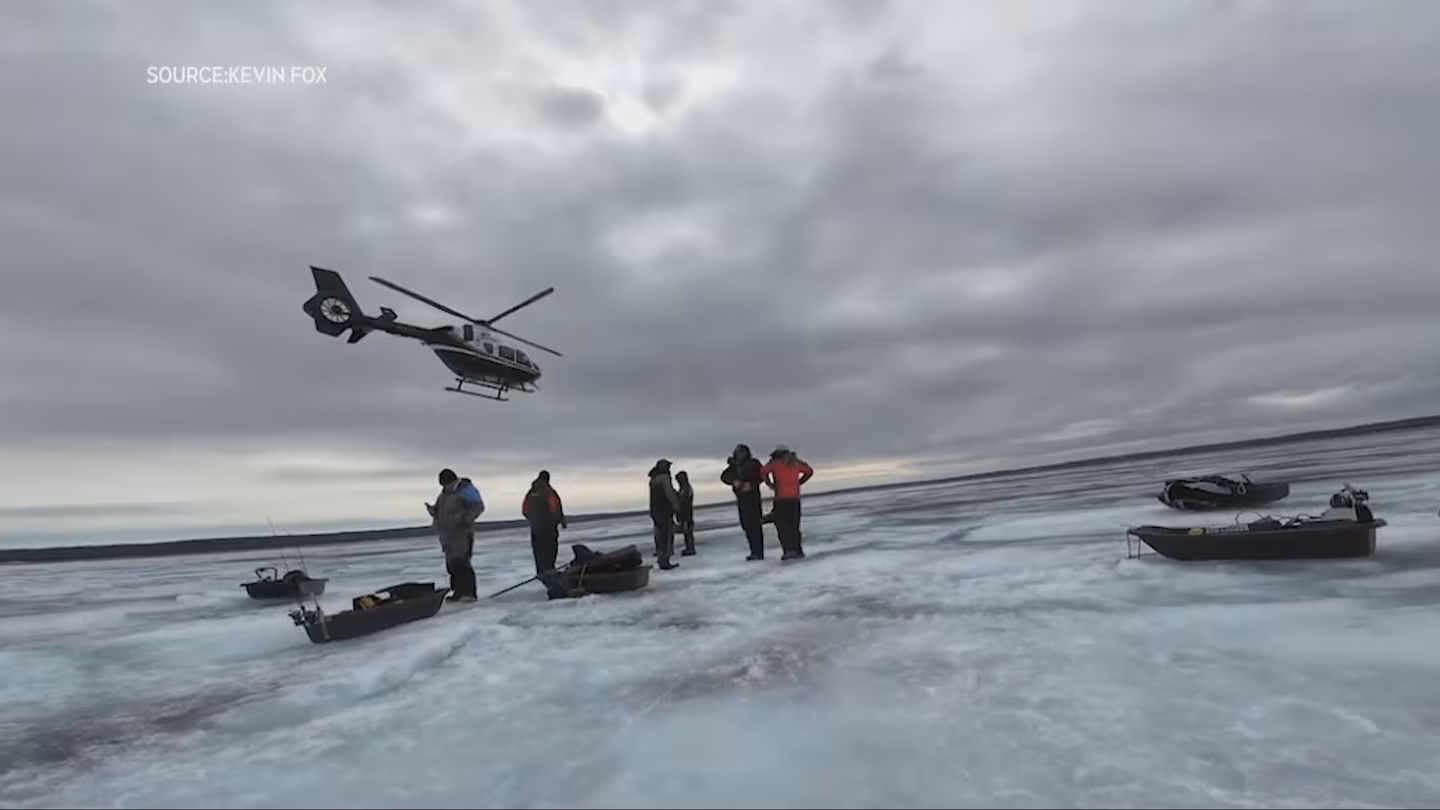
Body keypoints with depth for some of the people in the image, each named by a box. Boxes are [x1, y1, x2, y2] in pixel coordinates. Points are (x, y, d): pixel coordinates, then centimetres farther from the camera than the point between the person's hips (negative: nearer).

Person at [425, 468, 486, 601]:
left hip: (461, 534, -9)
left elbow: (478, 506, -15)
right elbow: (440, 511, 24)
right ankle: (459, 591, 16)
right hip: (448, 535, 9)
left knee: (461, 563, -14)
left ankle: (469, 593, -11)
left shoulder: (466, 490, -9)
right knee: (452, 564, 9)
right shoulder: (444, 493, 17)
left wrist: (466, 518, -29)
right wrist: (433, 510, 1)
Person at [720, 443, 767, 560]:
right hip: (741, 498, 5)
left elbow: (762, 475, -8)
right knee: (746, 524, 7)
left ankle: (758, 552, -7)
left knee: (755, 524, -9)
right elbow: (724, 477, 5)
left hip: (752, 496, -5)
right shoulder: (734, 465, 10)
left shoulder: (753, 463, -2)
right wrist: (734, 481, -13)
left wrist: (751, 484, -20)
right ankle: (755, 551, 15)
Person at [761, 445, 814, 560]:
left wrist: (769, 484, -3)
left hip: (781, 498, -5)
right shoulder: (796, 462, 13)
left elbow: (763, 471, -17)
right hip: (795, 498, 5)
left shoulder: (775, 463, -2)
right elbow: (809, 471, 21)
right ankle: (798, 551, 10)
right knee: (794, 525, 12)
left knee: (781, 524, 1)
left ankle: (788, 550, -10)